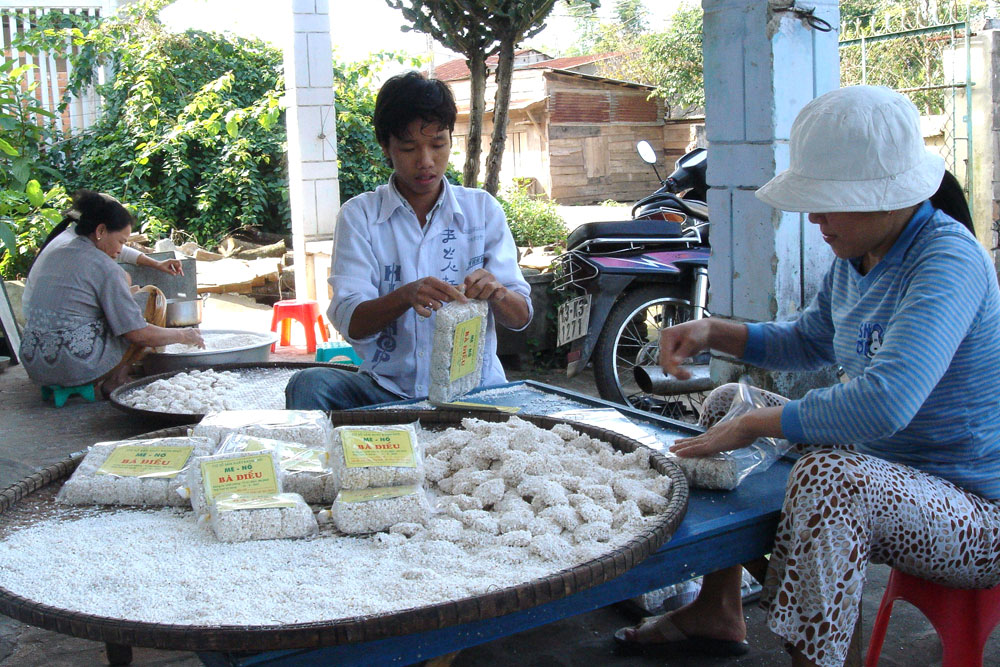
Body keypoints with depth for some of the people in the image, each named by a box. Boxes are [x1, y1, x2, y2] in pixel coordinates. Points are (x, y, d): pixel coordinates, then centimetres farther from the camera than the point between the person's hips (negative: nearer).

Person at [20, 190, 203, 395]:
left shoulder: (49, 252, 12)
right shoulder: (104, 267, -11)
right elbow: (139, 334, -12)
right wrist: (182, 336, 5)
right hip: (79, 369, -8)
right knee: (153, 297, 6)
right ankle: (115, 382, 1)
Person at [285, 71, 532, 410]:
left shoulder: (482, 209, 8)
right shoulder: (359, 216, 4)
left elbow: (521, 316, 4)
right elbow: (350, 324, -8)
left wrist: (495, 292, -20)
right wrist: (405, 296, -28)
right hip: (388, 389, 0)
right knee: (310, 385, -28)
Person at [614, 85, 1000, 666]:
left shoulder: (949, 262, -26)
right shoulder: (856, 255, 2)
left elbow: (885, 402, -40)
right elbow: (808, 342, 19)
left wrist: (758, 424, -27)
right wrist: (712, 332, 2)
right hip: (885, 471, 10)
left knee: (829, 475, -39)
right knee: (729, 401, 14)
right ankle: (717, 613, 20)